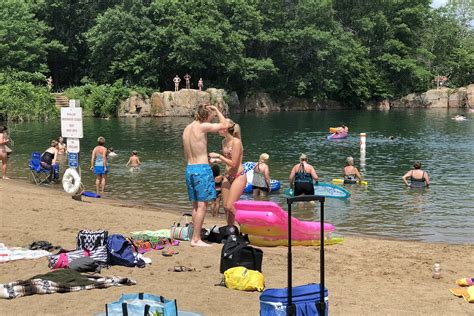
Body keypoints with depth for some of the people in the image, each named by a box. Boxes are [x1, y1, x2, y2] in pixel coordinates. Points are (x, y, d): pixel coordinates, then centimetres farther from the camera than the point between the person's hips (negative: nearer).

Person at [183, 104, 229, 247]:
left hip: (189, 168, 8)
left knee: (196, 205, 14)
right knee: (202, 206, -3)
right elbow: (224, 125, -3)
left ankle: (196, 236, 17)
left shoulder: (187, 128, 12)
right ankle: (196, 239, -3)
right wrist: (217, 110, 8)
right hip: (202, 168, -8)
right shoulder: (202, 126, -12)